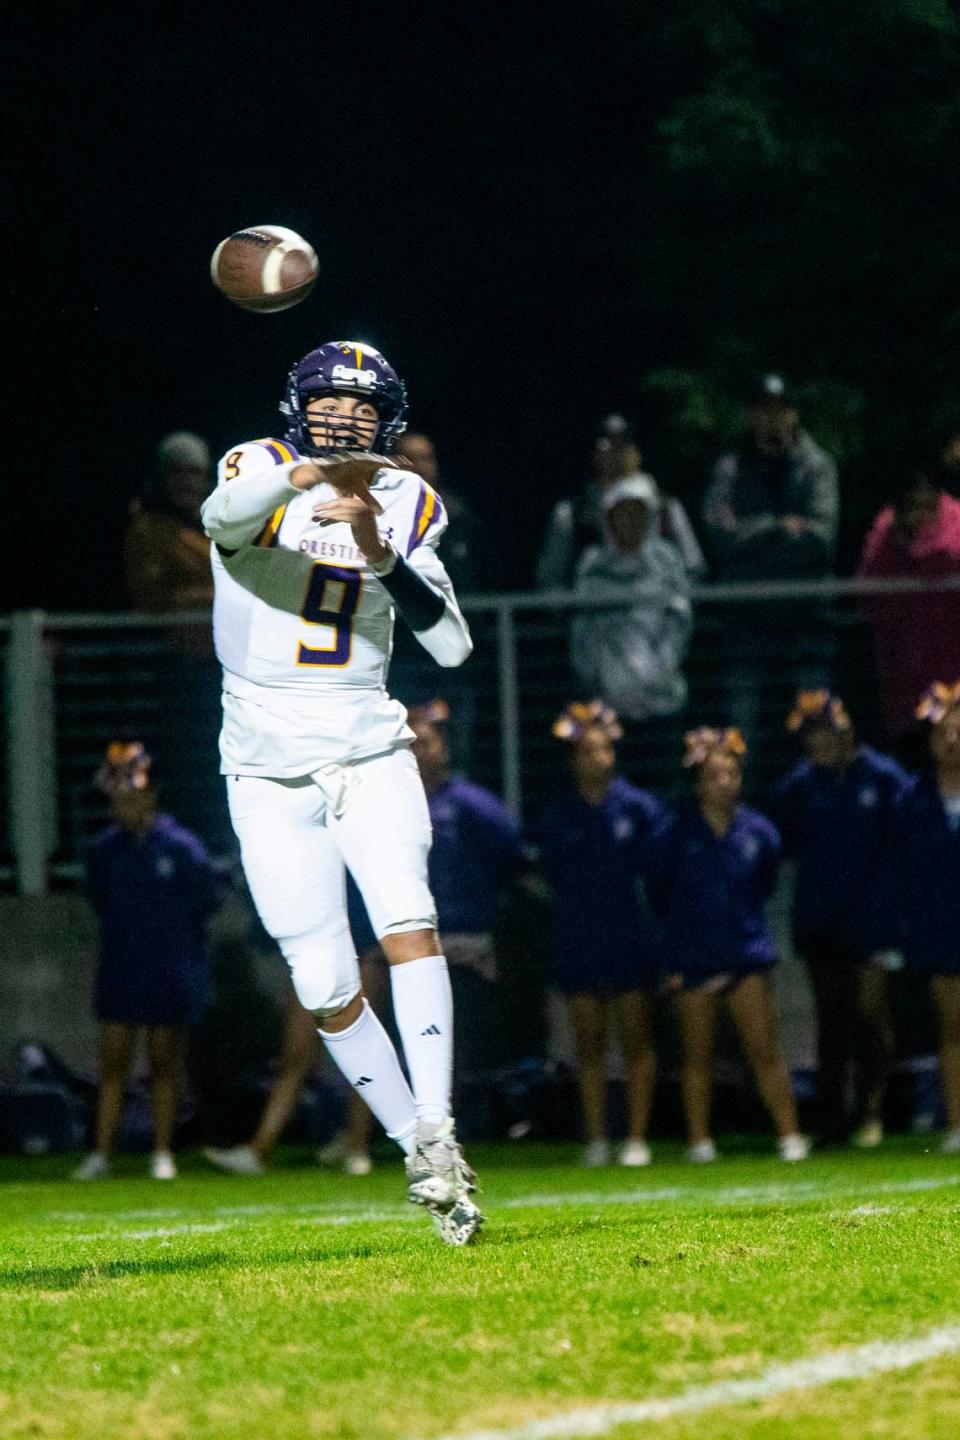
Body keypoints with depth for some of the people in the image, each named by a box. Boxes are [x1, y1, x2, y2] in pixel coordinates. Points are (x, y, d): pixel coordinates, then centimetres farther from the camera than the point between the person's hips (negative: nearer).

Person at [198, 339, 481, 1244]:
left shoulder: (405, 504, 4)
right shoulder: (259, 469, -5)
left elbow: (452, 644, -6)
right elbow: (224, 515, -32)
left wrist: (382, 554, -20)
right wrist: (312, 472, -50)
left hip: (370, 754, 1)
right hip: (270, 773, -1)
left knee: (406, 921, -23)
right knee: (328, 993, -1)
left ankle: (436, 1134, -24)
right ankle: (417, 1152, 13)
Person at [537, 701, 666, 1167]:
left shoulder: (639, 807, 0)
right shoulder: (557, 818, 4)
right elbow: (551, 876, 9)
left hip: (633, 947, -1)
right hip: (578, 948, 1)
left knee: (637, 1040, 1)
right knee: (589, 1042, 3)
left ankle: (637, 1137, 3)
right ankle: (596, 1140, 6)